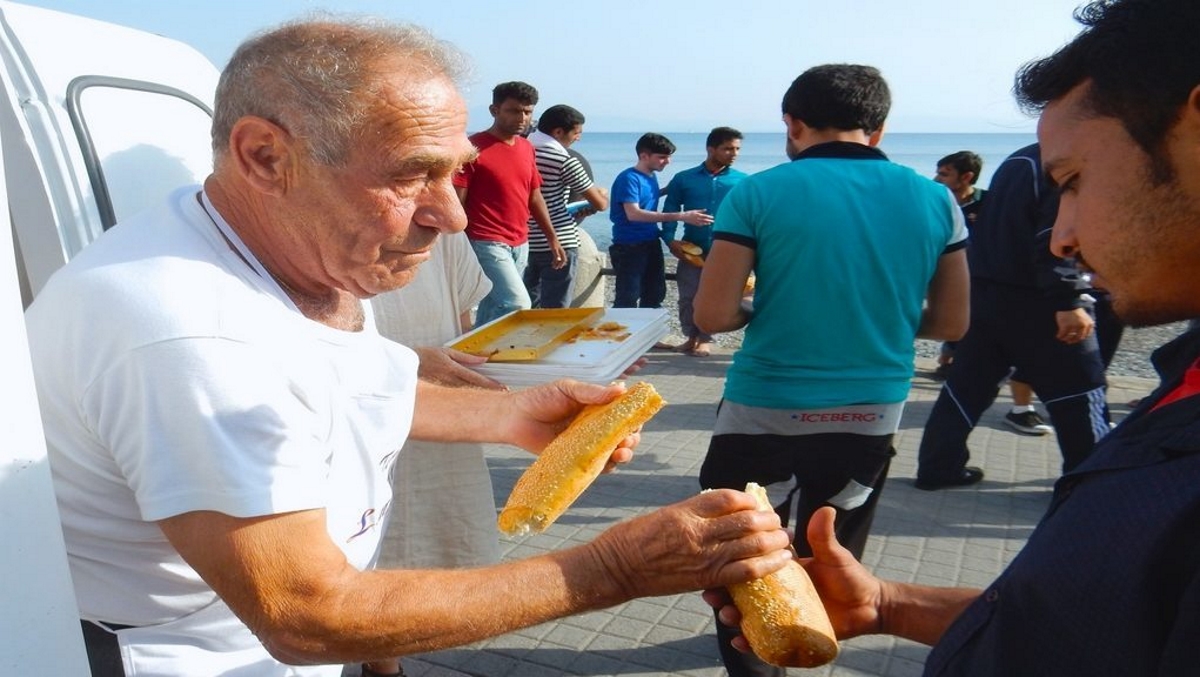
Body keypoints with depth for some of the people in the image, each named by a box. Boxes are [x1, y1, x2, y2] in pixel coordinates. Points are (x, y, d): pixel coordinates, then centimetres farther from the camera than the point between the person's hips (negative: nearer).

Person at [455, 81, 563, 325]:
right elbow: (456, 203, -10)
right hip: (487, 244, -7)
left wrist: (552, 238, 15)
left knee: (492, 309, 12)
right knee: (518, 305, -17)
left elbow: (534, 196, 19)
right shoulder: (473, 147, -10)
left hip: (520, 245, 7)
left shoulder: (527, 148, 12)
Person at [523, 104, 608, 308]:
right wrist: (603, 193, 14)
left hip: (525, 242, 7)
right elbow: (600, 203, -9)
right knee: (556, 312, 0)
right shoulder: (564, 161, -13)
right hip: (558, 244, -6)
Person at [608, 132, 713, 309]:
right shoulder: (629, 178, -15)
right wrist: (680, 216, -31)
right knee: (627, 300, -7)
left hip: (652, 245, 9)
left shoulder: (652, 177, 10)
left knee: (654, 296, 14)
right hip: (629, 247, -9)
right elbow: (633, 214, -28)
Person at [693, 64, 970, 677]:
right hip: (873, 414, 4)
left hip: (765, 410, -4)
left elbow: (712, 315, -14)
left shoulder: (758, 193, -10)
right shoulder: (935, 201, -1)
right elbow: (952, 324, 6)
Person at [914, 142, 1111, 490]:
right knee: (1078, 387, 4)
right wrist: (1069, 302, -23)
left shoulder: (1018, 160, 16)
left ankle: (938, 466, 12)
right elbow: (1054, 242, -21)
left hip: (983, 291, 8)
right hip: (1031, 299, -8)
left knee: (968, 383, 10)